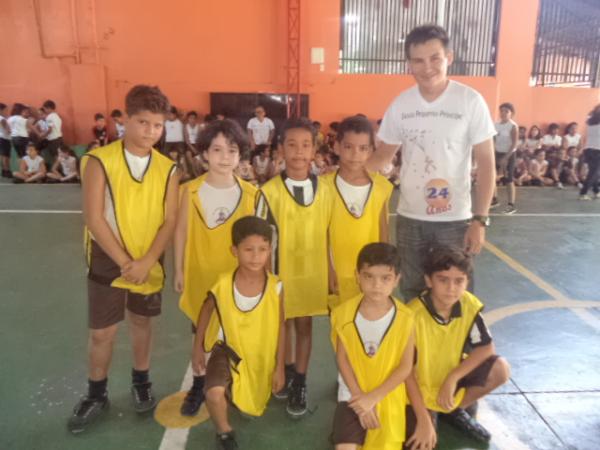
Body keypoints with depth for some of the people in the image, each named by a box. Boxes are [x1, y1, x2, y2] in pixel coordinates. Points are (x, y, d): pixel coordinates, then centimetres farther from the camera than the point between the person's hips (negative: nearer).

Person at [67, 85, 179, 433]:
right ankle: (96, 395, 30)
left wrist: (146, 262, -15)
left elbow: (170, 220, -5)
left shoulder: (168, 169, -3)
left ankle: (141, 382, 39)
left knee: (142, 322, 17)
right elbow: (93, 218, -14)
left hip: (150, 263, 2)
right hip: (108, 259, -2)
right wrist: (124, 261, -16)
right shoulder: (100, 160, -11)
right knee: (103, 332, 7)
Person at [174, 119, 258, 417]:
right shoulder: (191, 190, -9)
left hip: (236, 275, 0)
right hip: (200, 273, 0)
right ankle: (198, 385, 36)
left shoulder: (249, 193, -8)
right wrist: (178, 270, 2)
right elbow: (181, 231, -2)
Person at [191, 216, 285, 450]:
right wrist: (198, 349, 4)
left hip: (260, 356, 2)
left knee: (253, 406, 18)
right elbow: (206, 312, -2)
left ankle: (236, 393, 54)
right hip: (228, 349, -1)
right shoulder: (223, 284, -21)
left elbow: (280, 327, -8)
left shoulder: (275, 287, -20)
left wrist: (279, 366, -3)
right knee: (214, 393, -26)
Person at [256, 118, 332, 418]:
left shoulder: (324, 190, -3)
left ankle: (300, 385, 24)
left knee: (304, 325, 9)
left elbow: (329, 234, 4)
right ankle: (287, 371, 39)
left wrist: (331, 271, 7)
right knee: (282, 323, 15)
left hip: (312, 271, 1)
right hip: (281, 270, -1)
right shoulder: (269, 191, -11)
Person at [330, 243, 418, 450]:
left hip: (388, 396, 1)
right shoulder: (344, 313, -12)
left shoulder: (405, 317, -15)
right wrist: (360, 396, -11)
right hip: (353, 394, 0)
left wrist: (373, 397, -14)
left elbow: (405, 367, -10)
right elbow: (342, 359, -5)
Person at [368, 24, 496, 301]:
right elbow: (384, 155, 9)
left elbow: (486, 164, -6)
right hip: (410, 219, 3)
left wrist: (480, 220, -12)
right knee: (411, 294, 15)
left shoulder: (470, 101, -8)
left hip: (455, 220, -2)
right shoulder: (400, 105, 0)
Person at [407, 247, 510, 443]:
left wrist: (453, 378, -22)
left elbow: (487, 348, -10)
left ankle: (457, 410, 5)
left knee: (501, 369, -18)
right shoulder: (413, 315, -29)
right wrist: (423, 420, -22)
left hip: (453, 378, 4)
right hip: (422, 388, -4)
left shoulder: (469, 304, -16)